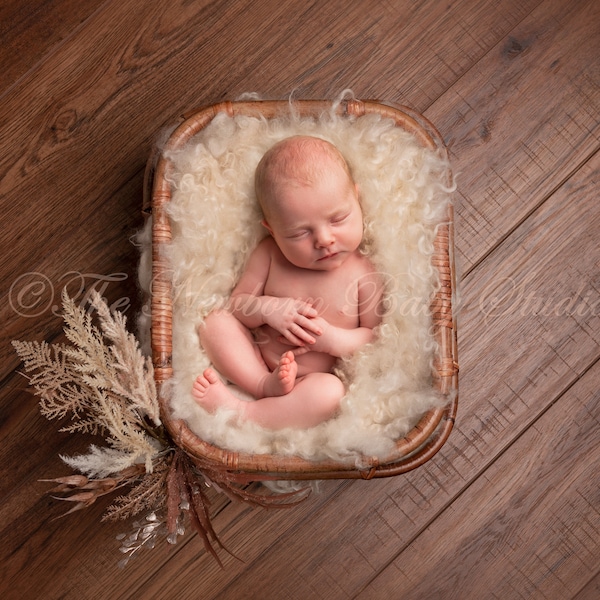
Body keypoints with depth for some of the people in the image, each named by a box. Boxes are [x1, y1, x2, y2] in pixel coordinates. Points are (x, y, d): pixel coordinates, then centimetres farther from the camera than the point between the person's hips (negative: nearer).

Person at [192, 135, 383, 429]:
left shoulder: (363, 273, -10)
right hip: (252, 365, 3)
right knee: (215, 321, -14)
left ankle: (242, 411, -25)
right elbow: (236, 303, 2)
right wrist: (267, 308, -20)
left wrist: (331, 338, -24)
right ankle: (266, 386, -24)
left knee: (330, 391, -34)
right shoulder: (269, 254, -4)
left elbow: (379, 338, -7)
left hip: (310, 382, -3)